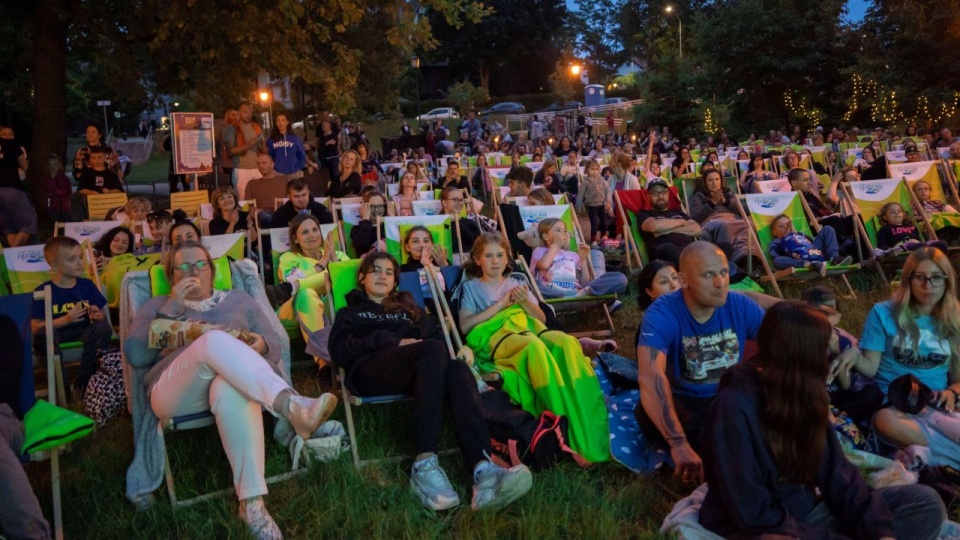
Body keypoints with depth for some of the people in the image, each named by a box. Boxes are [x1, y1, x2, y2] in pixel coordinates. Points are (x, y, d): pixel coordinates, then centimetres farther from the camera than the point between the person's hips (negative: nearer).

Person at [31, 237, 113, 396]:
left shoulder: (87, 285, 8)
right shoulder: (43, 292, -3)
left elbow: (102, 316, 12)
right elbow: (35, 327, -8)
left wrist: (99, 316, -12)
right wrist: (65, 320, -20)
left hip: (85, 334, 3)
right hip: (57, 337, -3)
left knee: (103, 327, -28)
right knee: (44, 333, -36)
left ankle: (84, 380, -19)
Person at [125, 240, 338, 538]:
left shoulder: (239, 299, 25)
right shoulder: (156, 306, 22)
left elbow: (275, 344, 17)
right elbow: (136, 355, 4)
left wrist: (261, 345, -8)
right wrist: (173, 305, -1)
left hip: (231, 383, 1)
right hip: (175, 394, -1)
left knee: (231, 388, -40)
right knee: (215, 339, -34)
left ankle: (252, 502, -43)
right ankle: (292, 405, -54)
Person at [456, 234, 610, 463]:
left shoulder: (517, 281, 28)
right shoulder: (470, 287, 19)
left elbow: (541, 318, 20)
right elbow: (465, 325, 2)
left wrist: (525, 301, -1)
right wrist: (501, 304, -2)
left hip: (529, 329, 4)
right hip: (494, 337, -4)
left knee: (567, 342, -33)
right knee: (534, 346, -41)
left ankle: (593, 432, -41)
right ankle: (566, 425, -42)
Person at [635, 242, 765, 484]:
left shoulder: (741, 306, -9)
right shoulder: (661, 314, -24)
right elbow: (650, 376, -39)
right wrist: (679, 444, -51)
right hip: (682, 403, -3)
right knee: (649, 414, -36)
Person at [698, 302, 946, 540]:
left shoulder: (803, 395, 3)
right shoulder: (734, 406, -21)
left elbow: (835, 470, 2)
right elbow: (752, 512, -20)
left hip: (810, 510, 8)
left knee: (927, 502, -1)